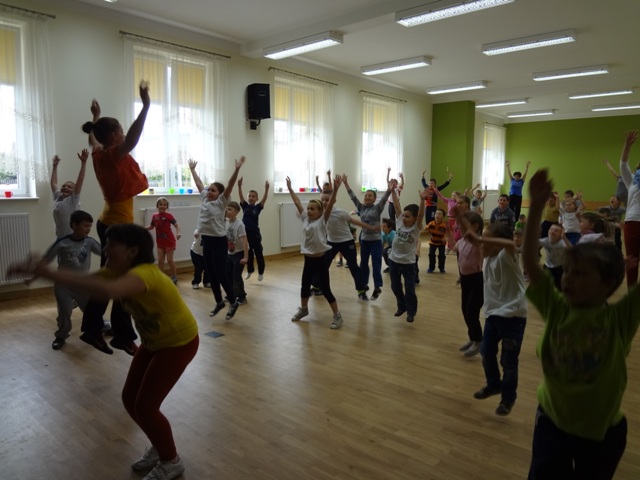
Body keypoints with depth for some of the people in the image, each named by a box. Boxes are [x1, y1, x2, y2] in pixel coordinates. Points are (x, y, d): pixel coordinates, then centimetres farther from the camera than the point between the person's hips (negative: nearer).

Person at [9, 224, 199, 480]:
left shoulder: (145, 273, -35)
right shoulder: (117, 273, -5)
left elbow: (108, 290, -54)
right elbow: (85, 280, -14)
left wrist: (50, 274, -53)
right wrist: (41, 271, -27)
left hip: (179, 343, -9)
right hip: (153, 341, 9)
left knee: (145, 405, -7)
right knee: (130, 398, 10)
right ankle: (159, 448, 33)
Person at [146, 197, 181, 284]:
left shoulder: (169, 216, -12)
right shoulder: (154, 216, 2)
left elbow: (177, 225, -14)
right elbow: (151, 226, 16)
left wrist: (178, 233, -31)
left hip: (169, 241, -5)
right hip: (160, 242, 5)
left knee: (169, 260, 0)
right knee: (160, 260, 6)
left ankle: (174, 277, 15)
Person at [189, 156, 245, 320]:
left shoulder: (221, 202, -8)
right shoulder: (204, 199, 9)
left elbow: (230, 185, -19)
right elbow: (199, 184, 21)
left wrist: (237, 169, -28)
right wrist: (192, 169, 30)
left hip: (219, 241, -7)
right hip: (206, 241, 7)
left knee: (221, 275, -2)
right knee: (211, 275, 12)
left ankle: (233, 302, 14)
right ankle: (219, 302, 27)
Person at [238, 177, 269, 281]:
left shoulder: (258, 207, -2)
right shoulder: (245, 206, 3)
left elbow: (264, 199, -17)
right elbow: (241, 197, -11)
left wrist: (266, 189, -33)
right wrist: (239, 186, -28)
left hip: (255, 233, -2)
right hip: (245, 233, 2)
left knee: (258, 253, 6)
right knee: (248, 253, 14)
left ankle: (261, 272, 22)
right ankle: (250, 270, 33)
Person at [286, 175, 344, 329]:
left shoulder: (322, 220, -9)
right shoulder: (305, 218, 5)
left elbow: (330, 205, -21)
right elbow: (297, 203, 10)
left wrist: (335, 189, -32)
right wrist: (290, 188, 13)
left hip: (320, 259, -6)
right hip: (308, 259, 6)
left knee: (325, 289, -2)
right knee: (304, 286, 19)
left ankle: (337, 316, 10)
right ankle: (303, 309, 41)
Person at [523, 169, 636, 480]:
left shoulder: (620, 317, -16)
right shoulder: (556, 308, -14)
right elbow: (529, 260, -21)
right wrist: (536, 207, -28)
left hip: (603, 431, 0)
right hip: (552, 421, 1)